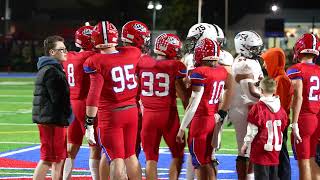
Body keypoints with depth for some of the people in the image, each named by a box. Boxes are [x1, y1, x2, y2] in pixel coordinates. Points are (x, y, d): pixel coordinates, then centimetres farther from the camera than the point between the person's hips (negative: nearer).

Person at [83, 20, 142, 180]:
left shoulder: (96, 62, -14)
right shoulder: (132, 54, -2)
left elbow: (94, 95, -19)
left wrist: (89, 125, -17)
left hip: (110, 115, -5)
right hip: (132, 111, 5)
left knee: (116, 160, -1)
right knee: (130, 156, 19)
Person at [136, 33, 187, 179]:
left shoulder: (142, 62, 0)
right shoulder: (176, 66, -9)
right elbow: (183, 95, -7)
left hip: (148, 115, 3)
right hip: (169, 115, -3)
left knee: (151, 159, 9)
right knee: (177, 156, 14)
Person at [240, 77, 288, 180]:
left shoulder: (258, 107, -13)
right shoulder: (280, 108, 4)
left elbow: (252, 130, -10)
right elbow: (282, 128, 13)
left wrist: (245, 145, 3)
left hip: (261, 150, -5)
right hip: (275, 151, 5)